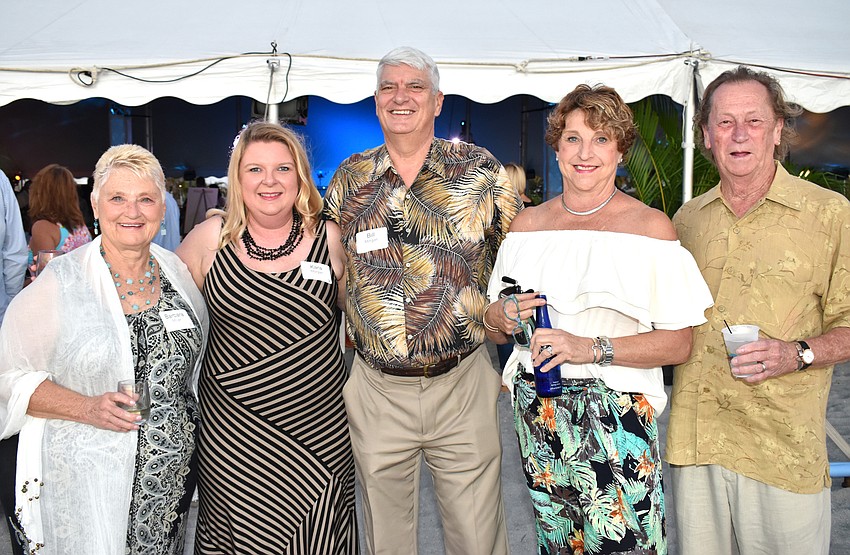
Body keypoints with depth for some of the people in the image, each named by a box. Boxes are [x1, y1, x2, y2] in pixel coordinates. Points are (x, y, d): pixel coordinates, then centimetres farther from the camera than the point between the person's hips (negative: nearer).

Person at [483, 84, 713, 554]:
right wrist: (503, 317, -9)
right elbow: (494, 329, 13)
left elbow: (678, 343, -8)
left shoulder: (650, 226, -4)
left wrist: (592, 347, -19)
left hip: (616, 416, -3)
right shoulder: (528, 223, 7)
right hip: (537, 412, 3)